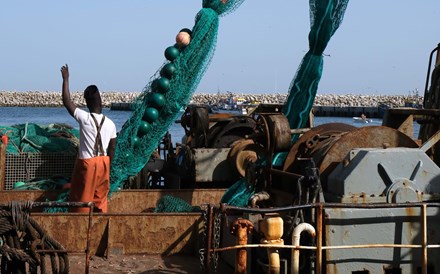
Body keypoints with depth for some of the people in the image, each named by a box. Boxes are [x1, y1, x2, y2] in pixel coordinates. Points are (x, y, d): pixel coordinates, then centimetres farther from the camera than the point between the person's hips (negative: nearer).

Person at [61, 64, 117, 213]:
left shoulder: (85, 118, -13)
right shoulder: (110, 124, -1)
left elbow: (67, 101, -7)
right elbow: (112, 149, 4)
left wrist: (66, 79, 0)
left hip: (87, 163, -4)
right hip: (103, 162, 4)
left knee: (82, 197, 5)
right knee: (101, 196, 14)